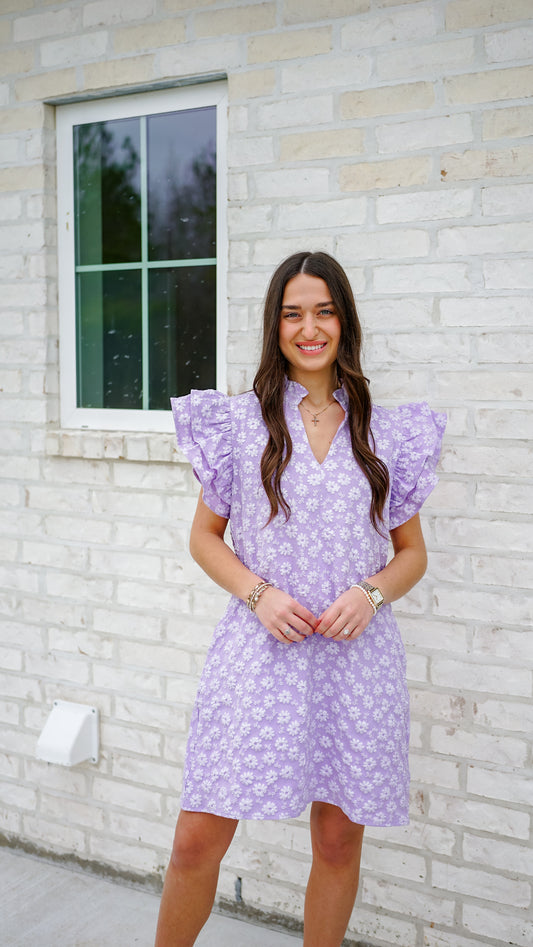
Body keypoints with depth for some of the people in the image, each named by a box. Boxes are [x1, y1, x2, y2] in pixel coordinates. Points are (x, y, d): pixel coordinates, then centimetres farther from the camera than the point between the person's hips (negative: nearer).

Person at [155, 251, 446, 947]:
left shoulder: (385, 433, 5)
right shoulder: (240, 423, 3)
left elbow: (413, 554, 11)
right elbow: (204, 536, 7)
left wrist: (370, 593, -9)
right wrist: (259, 594, -9)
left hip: (355, 655, 1)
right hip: (261, 649, -1)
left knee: (339, 841, 10)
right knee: (198, 838, 0)